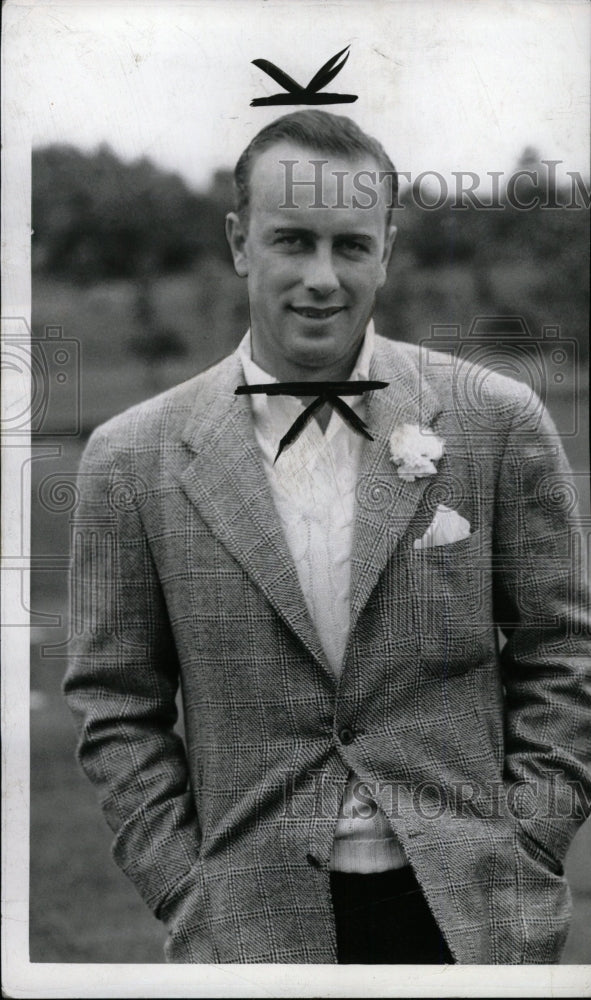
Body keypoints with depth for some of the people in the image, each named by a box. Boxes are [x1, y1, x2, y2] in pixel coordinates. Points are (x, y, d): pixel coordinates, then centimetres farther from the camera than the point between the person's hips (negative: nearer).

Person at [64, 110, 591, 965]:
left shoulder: (499, 424, -1)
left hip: (471, 916, 0)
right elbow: (117, 709, 3)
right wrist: (188, 895, -3)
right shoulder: (134, 461, -1)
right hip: (254, 925, 0)